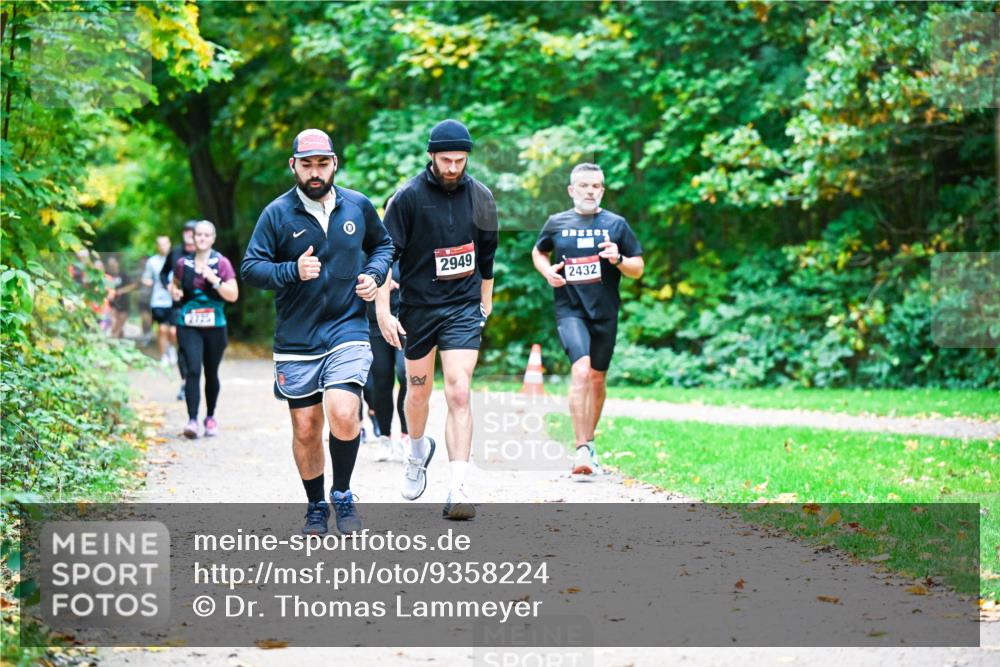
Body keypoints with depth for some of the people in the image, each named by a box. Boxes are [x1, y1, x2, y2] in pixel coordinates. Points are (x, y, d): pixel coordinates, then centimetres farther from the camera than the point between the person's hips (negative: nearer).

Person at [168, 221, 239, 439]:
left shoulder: (221, 263, 0)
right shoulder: (183, 264, 6)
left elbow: (233, 295, -5)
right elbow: (174, 284, 24)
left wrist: (213, 279, -16)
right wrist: (174, 291, 1)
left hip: (214, 326, 0)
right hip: (188, 326, 0)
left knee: (211, 374, 11)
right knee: (193, 370, -16)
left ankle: (210, 417, 29)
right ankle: (192, 420, -20)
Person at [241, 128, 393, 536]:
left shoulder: (358, 207, 5)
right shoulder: (277, 214, -3)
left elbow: (382, 244, 22)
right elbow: (250, 268, -4)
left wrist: (374, 274, 2)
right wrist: (292, 271, -21)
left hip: (347, 332, 0)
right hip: (296, 341, 0)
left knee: (343, 414, -20)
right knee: (305, 430, 6)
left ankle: (342, 494, 3)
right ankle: (316, 506, 26)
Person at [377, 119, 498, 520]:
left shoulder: (481, 197, 2)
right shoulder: (408, 197, -8)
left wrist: (485, 300, 23)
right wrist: (383, 310, -12)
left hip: (463, 308, 1)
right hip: (418, 308, -1)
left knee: (459, 393, -12)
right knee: (418, 392, 13)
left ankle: (458, 490, -15)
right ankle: (417, 451, 46)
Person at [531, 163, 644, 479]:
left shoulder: (616, 224, 4)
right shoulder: (556, 223, 6)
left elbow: (638, 269, 6)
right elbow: (538, 252, 23)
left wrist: (618, 260, -15)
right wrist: (547, 270, 2)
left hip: (605, 311, 2)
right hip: (569, 309, -2)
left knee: (598, 378, 11)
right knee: (581, 370, -21)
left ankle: (589, 442, 31)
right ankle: (582, 451, -24)